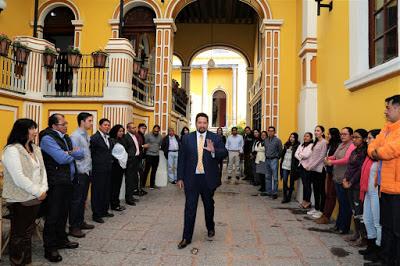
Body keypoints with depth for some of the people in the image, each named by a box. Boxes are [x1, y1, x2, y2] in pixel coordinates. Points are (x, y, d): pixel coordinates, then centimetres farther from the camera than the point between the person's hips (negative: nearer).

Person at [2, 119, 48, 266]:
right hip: (20, 200, -7)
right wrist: (38, 192, -16)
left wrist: (44, 189, -5)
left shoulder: (35, 149, 9)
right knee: (18, 233, 8)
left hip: (35, 198, 7)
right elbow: (19, 178, -21)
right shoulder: (12, 150, -15)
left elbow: (42, 169, 9)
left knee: (29, 231, 16)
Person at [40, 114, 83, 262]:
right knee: (53, 215, 0)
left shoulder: (66, 138, 14)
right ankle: (50, 248, 12)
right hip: (55, 182, -8)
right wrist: (74, 154, -2)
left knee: (63, 213, 16)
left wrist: (70, 153, -13)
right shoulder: (47, 138, -12)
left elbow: (81, 154, 6)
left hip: (68, 180, 8)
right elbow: (62, 158, -21)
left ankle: (61, 240, 31)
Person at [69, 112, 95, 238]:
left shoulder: (87, 135, 11)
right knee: (76, 200, 1)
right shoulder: (75, 136, -13)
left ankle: (80, 222, 28)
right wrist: (81, 170, -14)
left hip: (87, 172, 8)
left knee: (83, 199, 16)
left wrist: (89, 168, 11)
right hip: (80, 173, -8)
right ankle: (73, 227, 10)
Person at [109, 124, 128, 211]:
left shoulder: (121, 141, 15)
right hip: (115, 165, -8)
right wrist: (117, 160, -13)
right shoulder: (111, 141, -11)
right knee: (114, 185, -1)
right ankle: (114, 205, 7)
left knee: (118, 185, 11)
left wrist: (124, 163, 12)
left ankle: (117, 202, 18)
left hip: (121, 165, 8)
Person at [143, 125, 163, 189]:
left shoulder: (160, 137, 6)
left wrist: (157, 149, 9)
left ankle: (152, 185, 18)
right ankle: (142, 184, 5)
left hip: (156, 155, 5)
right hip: (149, 155, -5)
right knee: (146, 170, -5)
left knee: (154, 171, 10)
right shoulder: (148, 135, -8)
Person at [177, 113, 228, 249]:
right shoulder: (187, 138, 1)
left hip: (208, 179, 1)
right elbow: (181, 159, 2)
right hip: (191, 178, 0)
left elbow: (225, 153, -6)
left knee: (209, 205, 18)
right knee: (190, 208, 1)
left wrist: (213, 151, -27)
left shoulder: (215, 138, 0)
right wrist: (180, 178, -1)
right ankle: (186, 237, 10)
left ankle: (210, 227, 42)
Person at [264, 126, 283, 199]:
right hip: (267, 160, 6)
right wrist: (266, 156, 11)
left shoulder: (277, 140, -8)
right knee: (267, 177, 12)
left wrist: (276, 157, 1)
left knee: (275, 177, -4)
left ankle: (274, 193, 2)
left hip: (274, 160, -6)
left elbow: (280, 150, -4)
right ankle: (268, 191, 21)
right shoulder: (266, 140, 9)